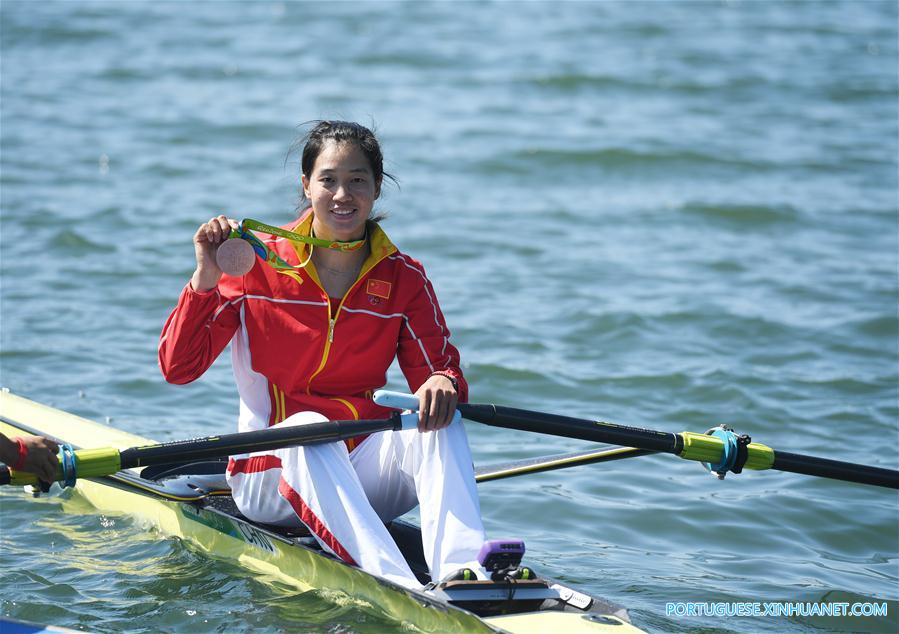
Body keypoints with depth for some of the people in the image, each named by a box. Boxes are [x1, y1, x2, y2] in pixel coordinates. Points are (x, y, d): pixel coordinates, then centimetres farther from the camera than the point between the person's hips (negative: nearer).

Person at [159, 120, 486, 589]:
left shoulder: (404, 279, 4)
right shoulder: (259, 265, -3)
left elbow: (441, 372, -2)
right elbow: (178, 368, -6)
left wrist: (443, 384, -26)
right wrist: (206, 279, -18)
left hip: (363, 476, 3)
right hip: (274, 473, -2)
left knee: (439, 419, -24)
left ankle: (460, 572, -47)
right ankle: (396, 584, -54)